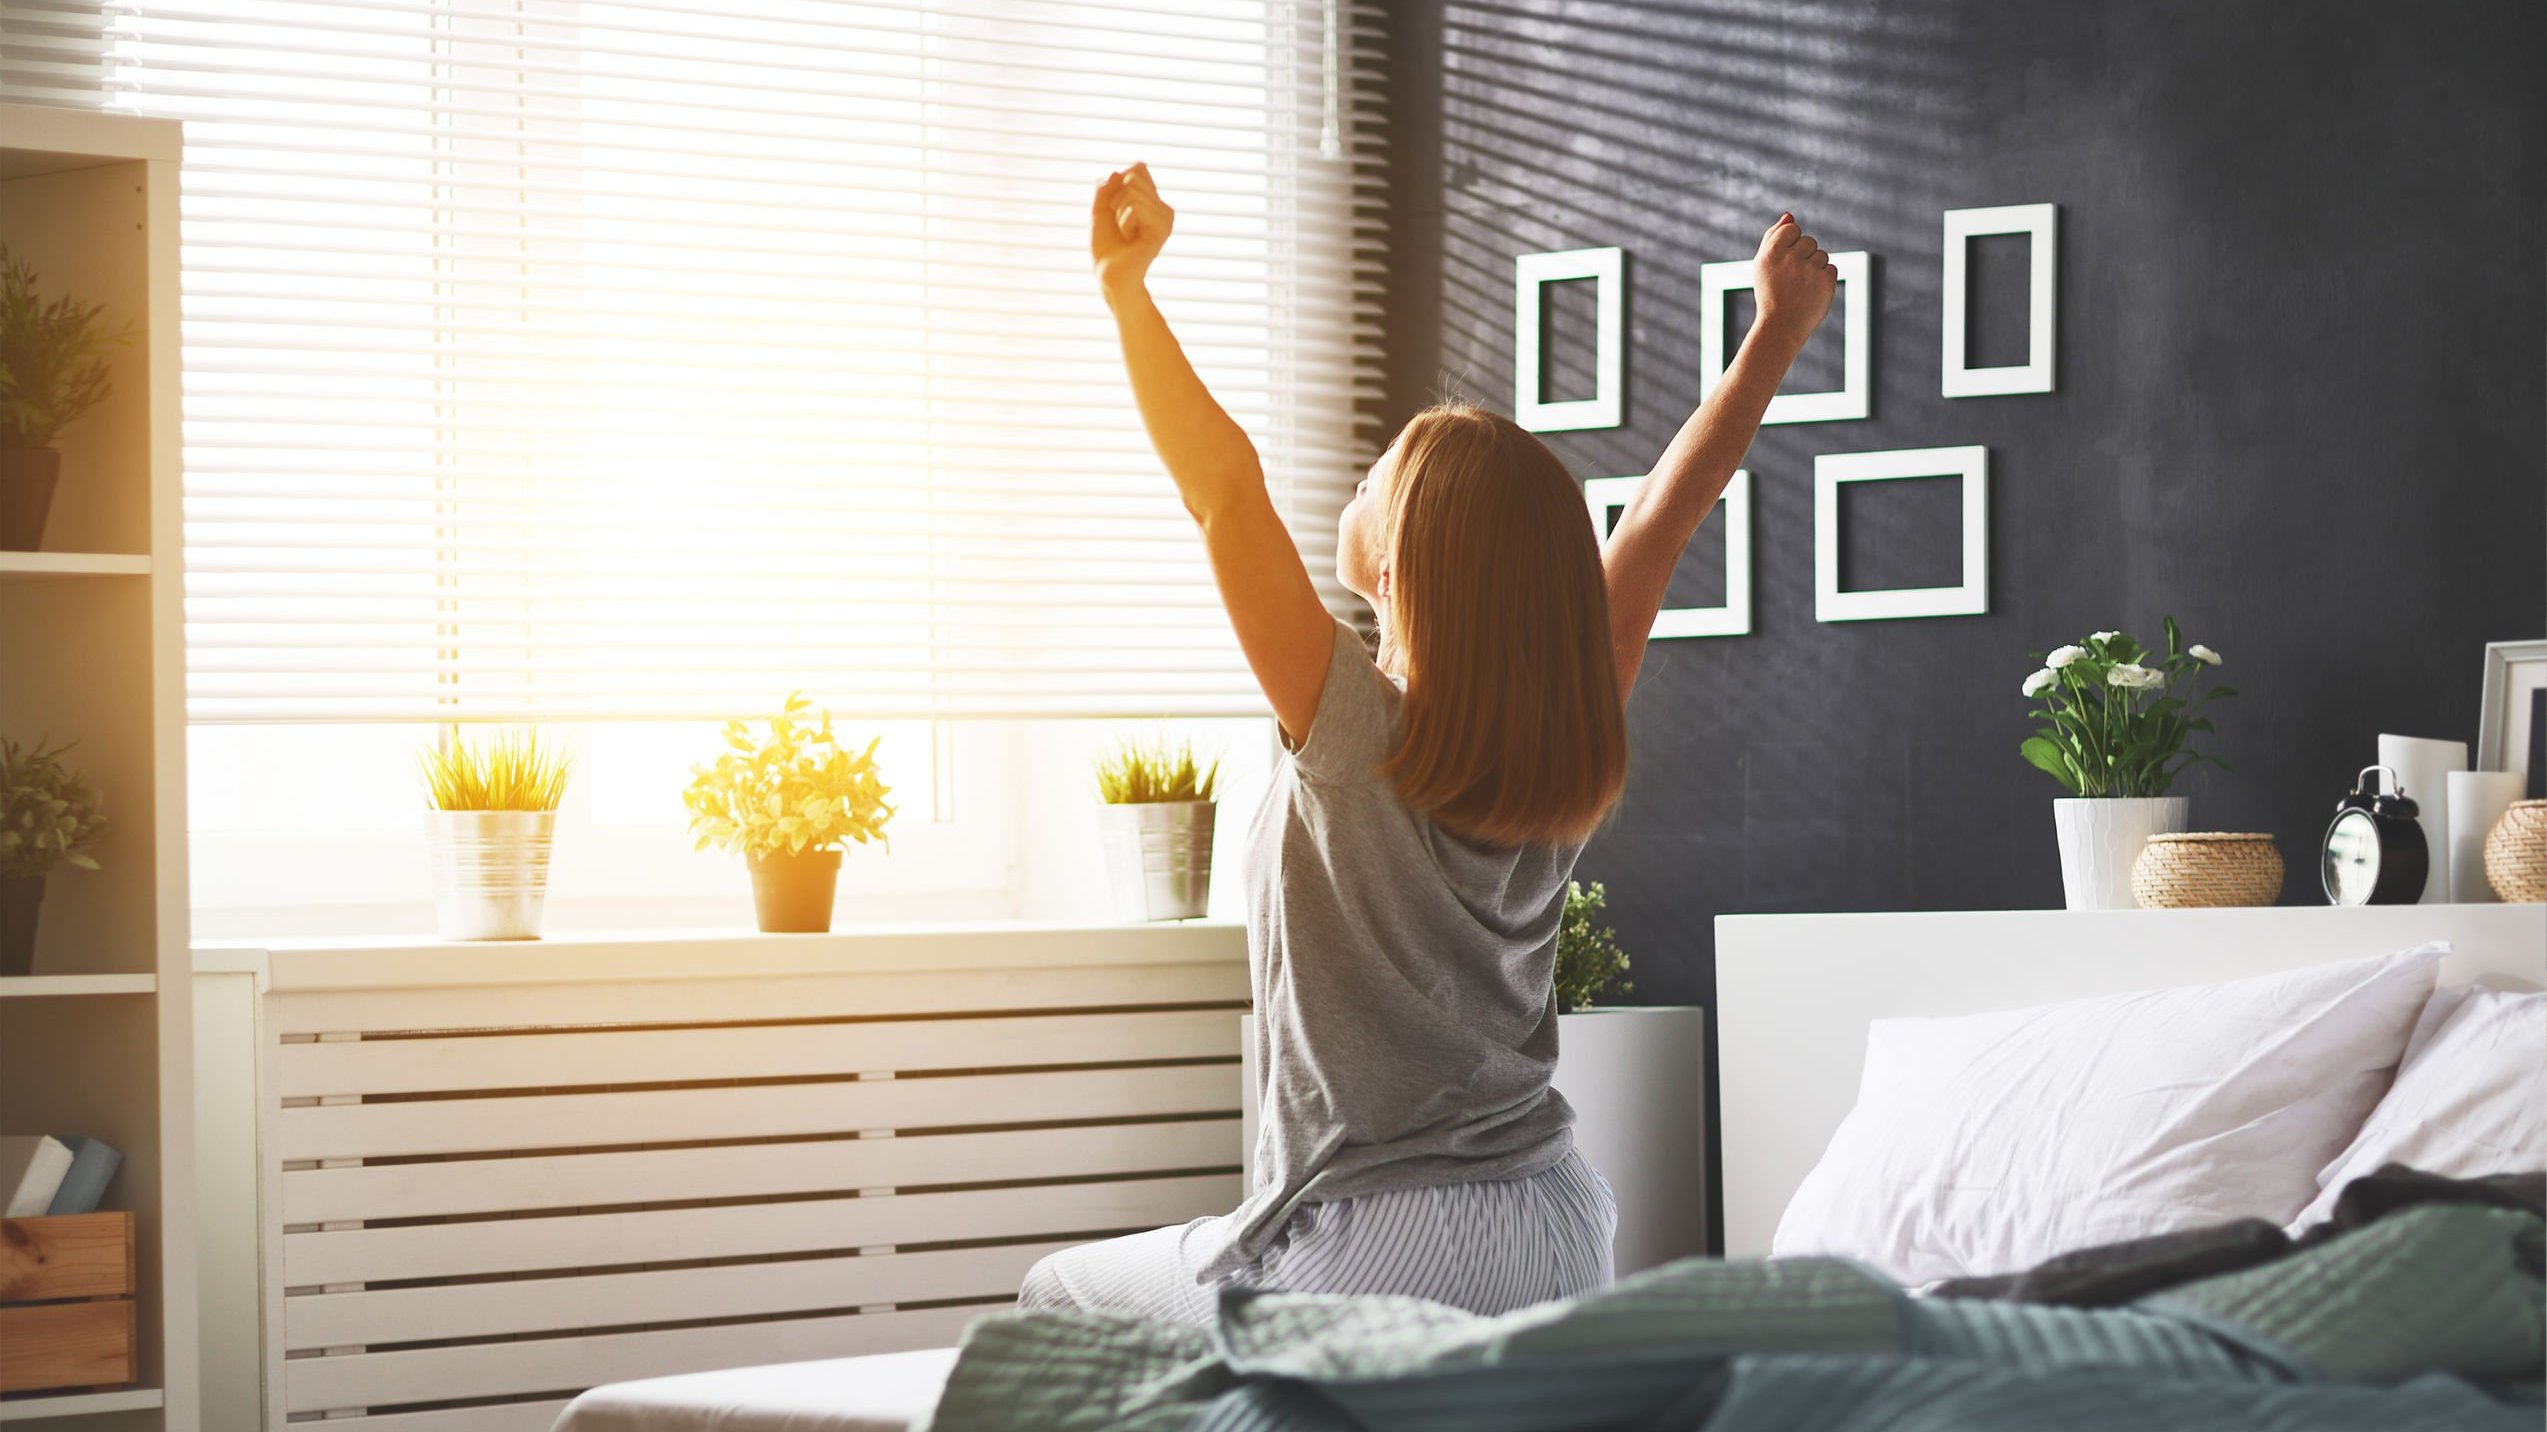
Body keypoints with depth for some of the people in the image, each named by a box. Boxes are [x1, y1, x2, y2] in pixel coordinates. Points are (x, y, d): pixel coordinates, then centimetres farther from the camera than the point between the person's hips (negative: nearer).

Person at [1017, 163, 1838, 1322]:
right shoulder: (1572, 754, -1)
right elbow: (1665, 512, 10)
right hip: (1561, 1236, 7)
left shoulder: (1358, 738, -17)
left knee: (1053, 1303, 14)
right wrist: (1778, 330, 18)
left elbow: (1223, 489, -21)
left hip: (1377, 1248, -7)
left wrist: (1124, 286, -14)